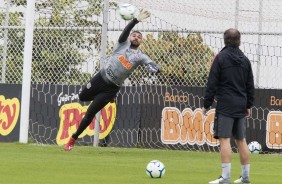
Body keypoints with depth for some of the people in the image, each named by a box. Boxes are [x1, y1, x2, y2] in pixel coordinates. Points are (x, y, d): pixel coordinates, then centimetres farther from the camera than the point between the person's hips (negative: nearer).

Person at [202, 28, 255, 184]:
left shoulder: (221, 58, -6)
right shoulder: (245, 60, 10)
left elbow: (212, 83, -8)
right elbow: (250, 85, 14)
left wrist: (206, 104, -4)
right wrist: (248, 105, 22)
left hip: (225, 106, -6)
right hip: (241, 105, 6)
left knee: (224, 139, -10)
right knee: (241, 140, 12)